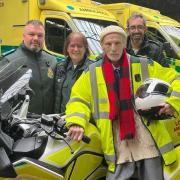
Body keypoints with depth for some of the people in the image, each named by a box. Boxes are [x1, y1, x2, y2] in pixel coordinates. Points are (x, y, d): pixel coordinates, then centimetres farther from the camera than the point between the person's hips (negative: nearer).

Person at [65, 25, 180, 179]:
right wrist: (77, 122, -13)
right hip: (117, 144, 0)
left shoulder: (145, 66, 7)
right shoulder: (92, 73, 8)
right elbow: (78, 99, 7)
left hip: (148, 140, 1)